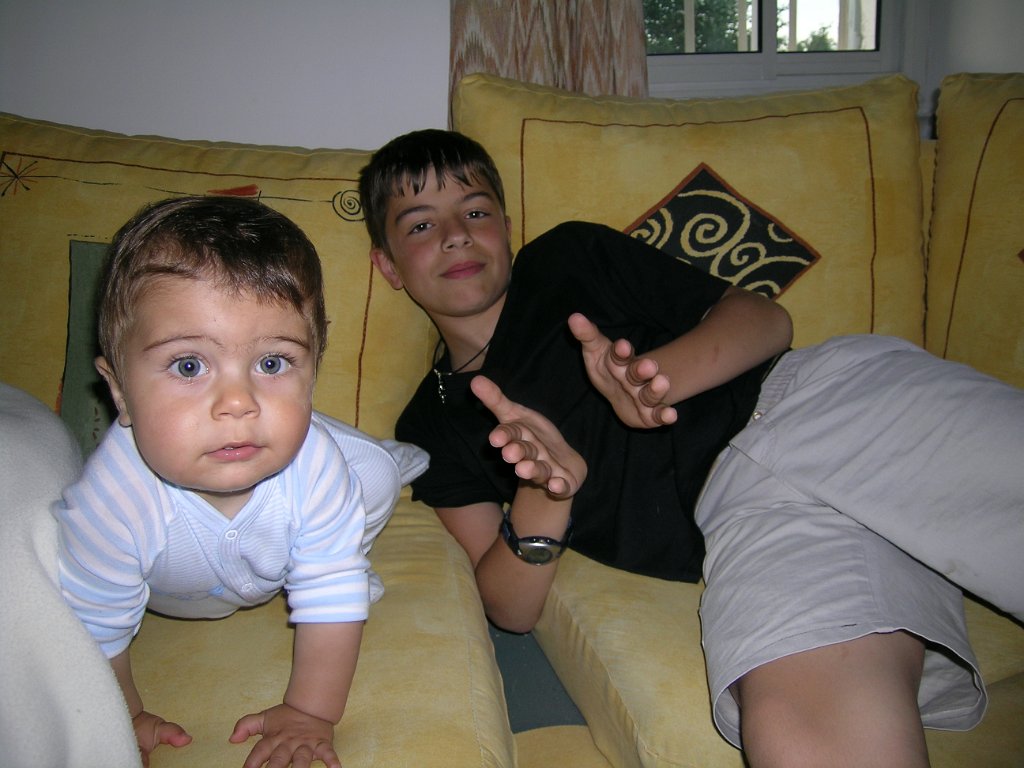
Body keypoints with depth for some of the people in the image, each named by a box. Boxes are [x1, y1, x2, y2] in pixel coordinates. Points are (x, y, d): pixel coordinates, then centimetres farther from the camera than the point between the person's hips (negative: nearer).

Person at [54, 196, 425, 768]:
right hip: (165, 598, 0)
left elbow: (332, 601, -26)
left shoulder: (315, 466, -39)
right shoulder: (114, 503, -44)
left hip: (281, 569, 0)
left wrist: (311, 711, -24)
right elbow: (93, 631, -26)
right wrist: (125, 717, -13)